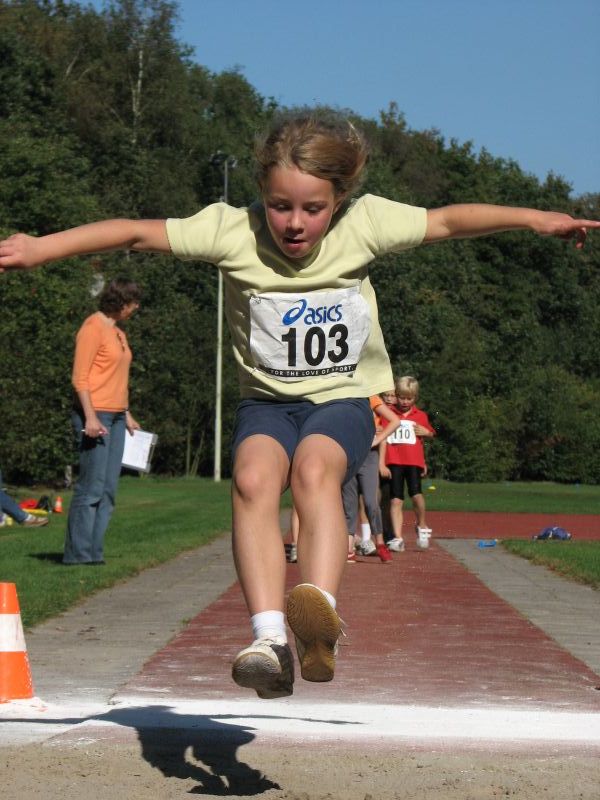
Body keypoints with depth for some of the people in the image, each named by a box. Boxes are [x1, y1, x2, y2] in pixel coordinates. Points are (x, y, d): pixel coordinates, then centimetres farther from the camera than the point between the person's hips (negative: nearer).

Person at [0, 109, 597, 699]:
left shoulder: (366, 223, -10)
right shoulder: (231, 230, -13)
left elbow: (448, 221, -2)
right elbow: (136, 233, -16)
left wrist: (536, 219, -7)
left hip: (343, 398, -1)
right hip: (267, 400, 1)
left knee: (314, 467, -35)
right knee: (253, 475, -32)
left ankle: (320, 617, -51)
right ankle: (269, 639, -40)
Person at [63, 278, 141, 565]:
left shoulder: (118, 332, 19)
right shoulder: (93, 328, -8)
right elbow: (79, 377, -13)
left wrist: (127, 416, 22)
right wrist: (90, 417, -21)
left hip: (115, 417, 9)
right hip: (95, 415, -9)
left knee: (108, 489, 6)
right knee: (91, 486, -10)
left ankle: (93, 552, 8)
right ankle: (77, 553, -6)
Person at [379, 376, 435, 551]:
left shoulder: (420, 416, 11)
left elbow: (430, 433, 26)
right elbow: (384, 439, 4)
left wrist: (426, 432, 1)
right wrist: (381, 464, -3)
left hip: (414, 461, 0)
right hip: (394, 462, 0)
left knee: (416, 494, -17)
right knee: (396, 499, -2)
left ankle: (422, 526, 8)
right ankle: (397, 538, 0)